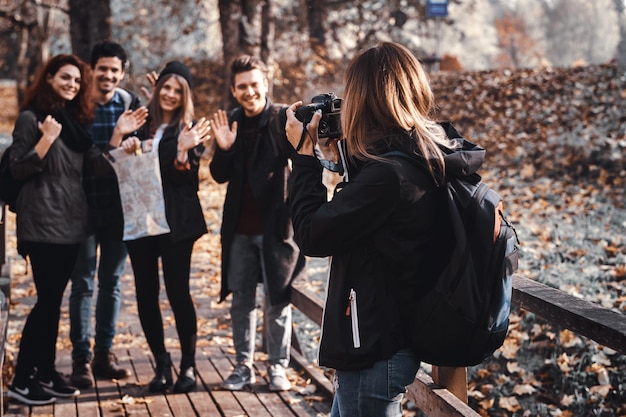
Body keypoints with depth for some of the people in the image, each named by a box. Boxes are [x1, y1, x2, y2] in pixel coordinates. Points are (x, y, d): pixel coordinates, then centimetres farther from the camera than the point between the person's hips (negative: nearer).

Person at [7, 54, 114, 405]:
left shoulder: (77, 119, 14)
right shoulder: (31, 117, -6)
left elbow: (97, 163, 6)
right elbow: (18, 170, -11)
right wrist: (47, 139, -24)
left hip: (72, 221, 7)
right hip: (43, 223, -7)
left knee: (55, 299, 10)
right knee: (47, 300, -9)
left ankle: (46, 373, 17)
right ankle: (22, 380, -3)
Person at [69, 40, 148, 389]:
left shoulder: (132, 105, 2)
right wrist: (115, 137, -24)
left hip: (119, 208, 3)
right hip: (85, 206, -3)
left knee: (112, 282, 10)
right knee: (83, 283, 1)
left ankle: (104, 354, 20)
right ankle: (81, 359, 7)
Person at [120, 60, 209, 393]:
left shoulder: (189, 131, 1)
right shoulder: (140, 125, 11)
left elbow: (184, 179, -7)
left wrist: (183, 150, -24)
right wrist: (126, 149, -9)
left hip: (175, 221, -4)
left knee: (177, 291, -4)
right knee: (146, 293, 5)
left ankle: (188, 365, 9)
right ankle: (161, 365, 16)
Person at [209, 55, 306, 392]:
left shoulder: (282, 118, -9)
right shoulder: (230, 122, 5)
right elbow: (219, 175, 6)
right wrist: (224, 148, -14)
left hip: (274, 225, -4)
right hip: (239, 228, 4)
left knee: (277, 299, 4)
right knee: (241, 299, 11)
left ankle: (278, 367, 16)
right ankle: (244, 365, 22)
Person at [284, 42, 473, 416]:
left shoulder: (389, 172, -26)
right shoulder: (430, 157, 4)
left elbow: (313, 236, -20)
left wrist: (305, 154, -10)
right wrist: (339, 152, 6)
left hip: (375, 351, -10)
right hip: (393, 337, 10)